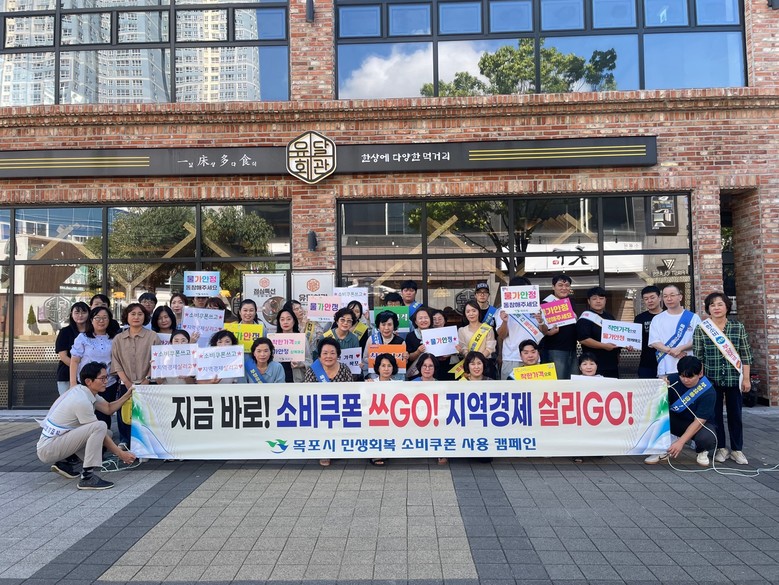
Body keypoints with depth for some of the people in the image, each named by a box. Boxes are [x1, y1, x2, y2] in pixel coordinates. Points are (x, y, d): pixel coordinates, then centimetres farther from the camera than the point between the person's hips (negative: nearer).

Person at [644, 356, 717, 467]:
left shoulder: (708, 392, -23)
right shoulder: (674, 379, -15)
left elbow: (698, 421, -25)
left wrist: (680, 442, -34)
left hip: (701, 425, -2)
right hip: (676, 420, 2)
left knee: (707, 438, -37)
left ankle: (702, 451, 3)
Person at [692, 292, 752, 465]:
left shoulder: (738, 327, 1)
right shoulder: (701, 329, -2)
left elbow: (745, 355, 3)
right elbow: (697, 356, 0)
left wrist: (746, 378, 0)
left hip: (734, 379, 1)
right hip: (712, 380, -1)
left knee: (735, 415, 9)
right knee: (715, 415, 7)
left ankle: (737, 449, 21)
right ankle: (720, 448, 20)